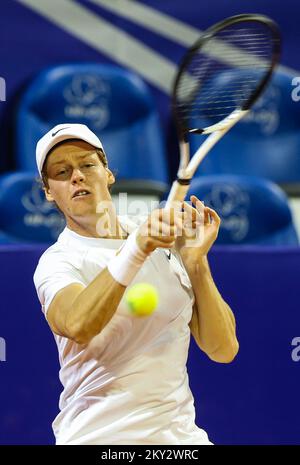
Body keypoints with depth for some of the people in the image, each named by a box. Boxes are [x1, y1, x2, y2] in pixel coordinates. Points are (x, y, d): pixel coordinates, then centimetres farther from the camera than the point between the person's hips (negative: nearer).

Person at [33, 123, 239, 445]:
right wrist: (135, 250, -39)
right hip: (97, 437, -3)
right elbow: (76, 326, -30)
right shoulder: (57, 262, -7)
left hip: (180, 432, 3)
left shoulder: (165, 238, 6)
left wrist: (195, 262, -12)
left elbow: (223, 350, 0)